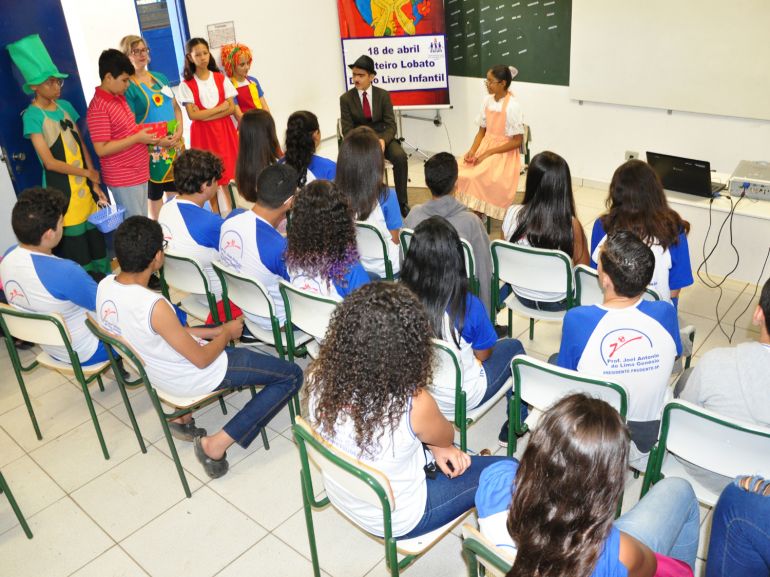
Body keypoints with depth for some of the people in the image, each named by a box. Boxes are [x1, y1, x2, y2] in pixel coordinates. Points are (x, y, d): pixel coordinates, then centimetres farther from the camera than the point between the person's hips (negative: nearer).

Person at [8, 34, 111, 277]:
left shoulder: (65, 106, 6)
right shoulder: (32, 116, -11)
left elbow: (82, 146, 8)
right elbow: (49, 162, -15)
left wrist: (95, 183, 3)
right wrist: (87, 173, -8)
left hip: (85, 184, 6)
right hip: (62, 190, -5)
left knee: (96, 234, 13)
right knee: (75, 244, 4)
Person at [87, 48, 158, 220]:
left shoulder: (119, 98, 9)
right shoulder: (98, 108, -19)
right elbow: (102, 149, -23)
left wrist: (148, 136, 5)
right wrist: (137, 138, -20)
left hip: (139, 172, 9)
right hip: (123, 178, -9)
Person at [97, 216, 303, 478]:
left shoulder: (105, 285, -9)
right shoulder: (154, 306, -34)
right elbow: (202, 359, -22)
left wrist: (215, 332, 2)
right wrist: (227, 333, -3)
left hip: (156, 372, 9)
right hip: (192, 378, -8)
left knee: (212, 332, 37)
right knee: (292, 376, -3)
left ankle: (182, 414, 26)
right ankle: (216, 444, -3)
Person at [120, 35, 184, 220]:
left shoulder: (160, 77, 11)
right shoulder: (128, 86, -10)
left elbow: (175, 107, 15)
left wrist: (180, 130, -3)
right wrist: (157, 139, -22)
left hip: (175, 144, 6)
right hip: (152, 148, -6)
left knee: (175, 191, 15)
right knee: (154, 196, 5)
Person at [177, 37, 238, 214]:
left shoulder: (220, 78, 5)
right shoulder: (187, 85, -3)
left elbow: (231, 108, -1)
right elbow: (193, 115, -11)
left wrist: (206, 115, -12)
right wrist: (220, 107, -11)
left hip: (224, 131, 2)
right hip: (202, 134, -2)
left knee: (228, 173, 2)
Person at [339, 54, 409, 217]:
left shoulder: (383, 95, 2)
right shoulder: (346, 98, 0)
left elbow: (390, 125, -3)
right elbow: (347, 130, -4)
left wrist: (382, 140, -25)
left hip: (382, 138, 1)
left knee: (400, 156, -28)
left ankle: (402, 202, -17)